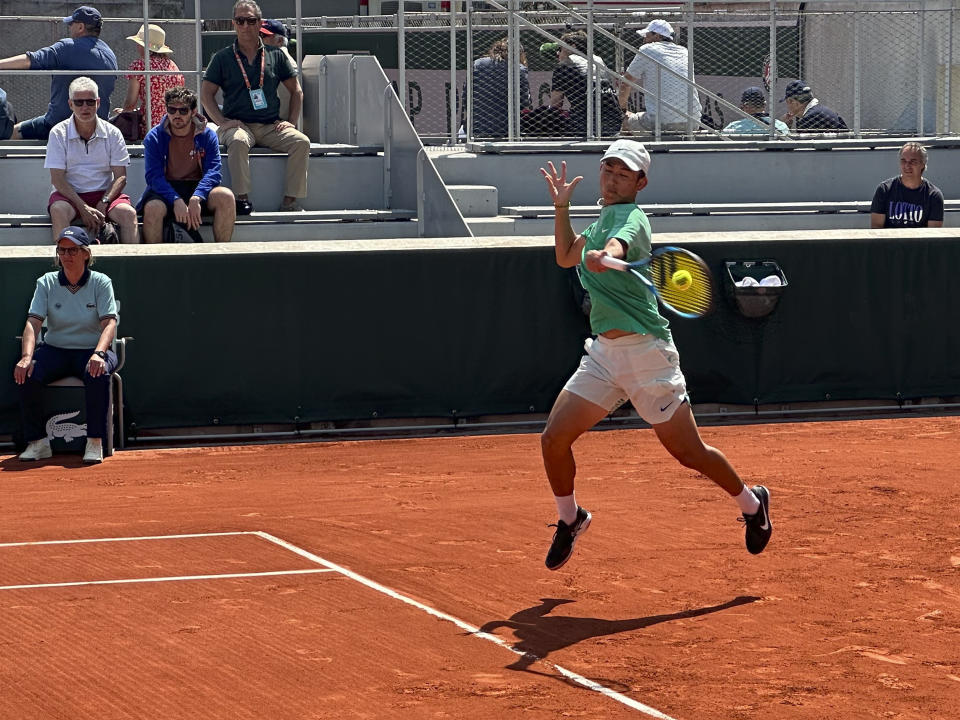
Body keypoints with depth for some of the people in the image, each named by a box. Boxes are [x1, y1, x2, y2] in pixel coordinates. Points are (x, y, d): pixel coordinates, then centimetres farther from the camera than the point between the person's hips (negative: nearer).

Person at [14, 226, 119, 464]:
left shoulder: (101, 283, -1)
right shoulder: (47, 283, 3)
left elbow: (109, 322, -12)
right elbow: (33, 322, -7)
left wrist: (99, 354, -32)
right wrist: (27, 356, -25)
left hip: (91, 350, -2)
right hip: (55, 350, 2)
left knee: (99, 374, -37)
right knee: (27, 374, -28)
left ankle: (95, 443, -27)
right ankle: (37, 442, -19)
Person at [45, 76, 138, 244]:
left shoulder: (112, 133, 6)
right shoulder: (59, 133, 0)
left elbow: (121, 177, 3)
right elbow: (57, 178, -6)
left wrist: (103, 203, -16)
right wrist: (83, 208, -18)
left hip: (105, 193, 1)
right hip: (69, 194, -1)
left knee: (128, 213, -28)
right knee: (59, 211, -35)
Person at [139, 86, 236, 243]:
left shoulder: (207, 135, 4)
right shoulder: (154, 137, 0)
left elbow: (213, 171, -6)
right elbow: (153, 176, -10)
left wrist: (196, 198, -26)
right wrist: (176, 201, -28)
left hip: (197, 188, 1)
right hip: (165, 189, -1)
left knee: (226, 197, -28)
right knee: (152, 208, -36)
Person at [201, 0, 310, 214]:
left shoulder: (276, 56, 13)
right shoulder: (223, 58, 9)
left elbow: (296, 91, 18)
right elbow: (206, 94, 8)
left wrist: (290, 121, 4)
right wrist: (223, 121, -7)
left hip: (271, 126, 2)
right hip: (239, 124, -2)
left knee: (301, 142, -25)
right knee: (238, 141, -38)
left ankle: (290, 201, -23)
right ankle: (242, 198, -36)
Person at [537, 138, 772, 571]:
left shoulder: (629, 216, -11)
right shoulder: (603, 216, 16)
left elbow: (619, 244, -36)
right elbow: (566, 257, 31)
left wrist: (604, 255, -58)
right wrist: (561, 206, 20)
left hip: (645, 349, -7)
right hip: (604, 352, 7)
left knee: (687, 452, 1)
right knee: (554, 438, -4)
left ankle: (751, 503, 26)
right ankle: (570, 519, 19)